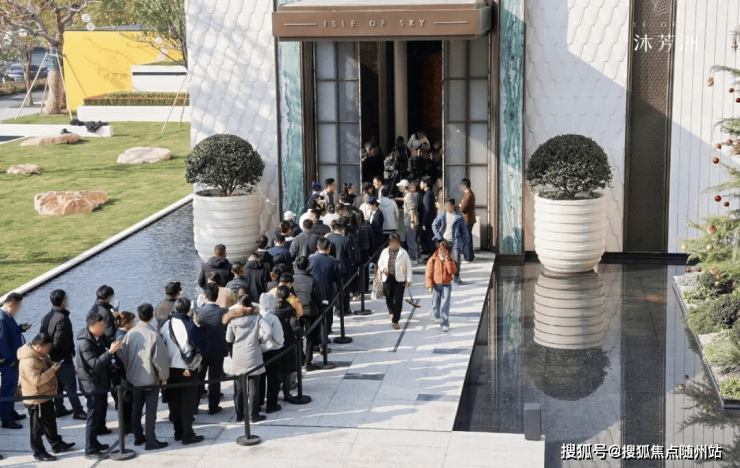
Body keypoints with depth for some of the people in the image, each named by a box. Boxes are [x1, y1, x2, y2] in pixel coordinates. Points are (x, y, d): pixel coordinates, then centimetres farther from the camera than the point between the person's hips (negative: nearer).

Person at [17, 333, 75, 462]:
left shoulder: (38, 355, 3)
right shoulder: (29, 361, -30)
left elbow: (45, 363, 23)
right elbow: (37, 380, -36)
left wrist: (52, 364, 2)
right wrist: (52, 370, -29)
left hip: (45, 397, 11)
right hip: (36, 400, -11)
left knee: (50, 422, 23)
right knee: (38, 427, 2)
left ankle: (57, 444, 36)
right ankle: (39, 452, 13)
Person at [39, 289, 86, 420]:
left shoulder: (47, 317, 4)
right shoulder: (63, 319, -23)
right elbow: (58, 340, -26)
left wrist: (47, 353, 12)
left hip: (52, 357, 9)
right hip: (63, 357, -8)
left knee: (57, 384, 17)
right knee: (70, 385, -2)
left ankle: (59, 409, 25)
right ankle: (78, 411, 2)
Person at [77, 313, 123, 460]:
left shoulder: (100, 337, 2)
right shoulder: (85, 343, -24)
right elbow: (95, 364, -30)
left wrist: (114, 347, -6)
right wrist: (110, 351, -37)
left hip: (101, 382, 9)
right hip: (92, 384, -9)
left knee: (100, 413, 18)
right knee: (93, 417, -3)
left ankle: (94, 443, 31)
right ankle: (90, 450, 4)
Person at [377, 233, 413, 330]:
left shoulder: (403, 253, -3)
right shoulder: (385, 252, 6)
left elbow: (408, 266, -1)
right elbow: (380, 263, 16)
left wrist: (408, 279, -6)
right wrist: (383, 269, -6)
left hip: (399, 279, -3)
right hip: (387, 278, 3)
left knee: (398, 301, -5)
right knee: (388, 298, 13)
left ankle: (395, 321, 3)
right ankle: (392, 312, 44)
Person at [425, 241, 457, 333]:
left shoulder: (450, 260, 0)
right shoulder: (433, 259, -4)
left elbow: (452, 272, -14)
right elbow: (428, 273, -3)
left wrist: (448, 261, -19)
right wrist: (429, 285, -12)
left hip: (447, 285, -1)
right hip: (436, 285, 1)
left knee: (445, 305, -12)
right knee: (435, 305, 11)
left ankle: (445, 324, -10)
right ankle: (437, 316, 44)